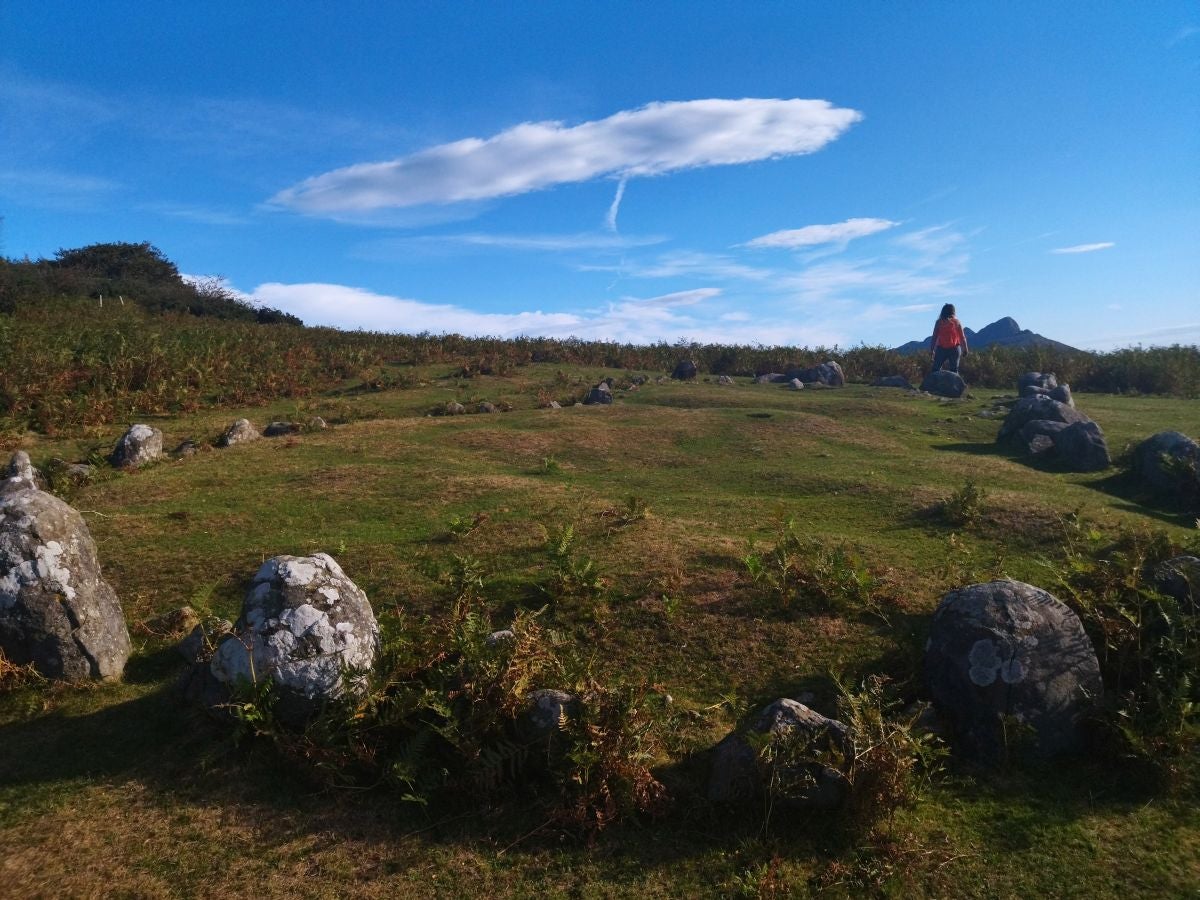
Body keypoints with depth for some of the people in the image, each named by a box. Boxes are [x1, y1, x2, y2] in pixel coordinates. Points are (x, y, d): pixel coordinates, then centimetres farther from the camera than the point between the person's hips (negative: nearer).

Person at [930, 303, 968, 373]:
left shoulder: (939, 322, -1)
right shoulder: (956, 322, 1)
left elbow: (934, 337, -1)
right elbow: (962, 337, 3)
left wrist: (932, 350, 4)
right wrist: (965, 349, 12)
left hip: (941, 349, -1)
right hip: (955, 349, 1)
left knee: (935, 370, 3)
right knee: (954, 371, 5)